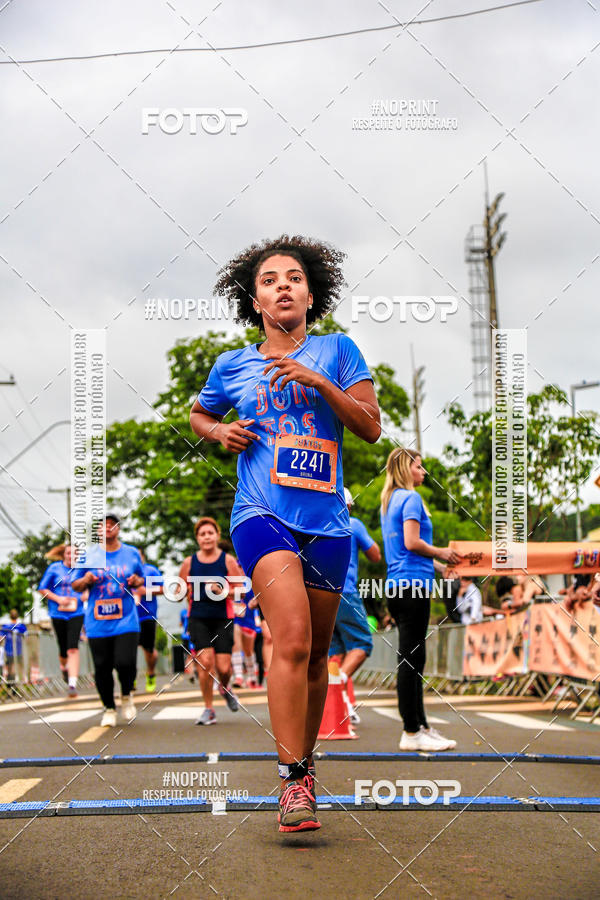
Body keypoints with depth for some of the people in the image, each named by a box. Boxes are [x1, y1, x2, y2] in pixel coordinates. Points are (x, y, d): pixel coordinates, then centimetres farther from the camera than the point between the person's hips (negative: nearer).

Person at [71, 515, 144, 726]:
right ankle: (109, 709, 22)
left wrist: (137, 581, -4)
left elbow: (141, 580, 19)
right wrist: (85, 580, -12)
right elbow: (75, 585, 10)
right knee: (102, 668, 2)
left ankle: (126, 695, 17)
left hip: (126, 620, 0)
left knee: (126, 663, -14)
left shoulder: (132, 553, 8)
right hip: (97, 623, 0)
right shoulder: (87, 555, 4)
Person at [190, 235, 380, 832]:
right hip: (263, 514, -2)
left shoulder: (337, 351, 9)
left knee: (316, 653, 11)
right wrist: (219, 432, 7)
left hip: (327, 521, 2)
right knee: (292, 638, -22)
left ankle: (304, 763, 29)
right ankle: (293, 782, -20)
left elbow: (371, 428, 2)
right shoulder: (233, 365, 11)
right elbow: (198, 413, 29)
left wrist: (319, 383, -10)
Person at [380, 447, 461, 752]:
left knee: (412, 659, 11)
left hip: (397, 585, 10)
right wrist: (442, 553, -4)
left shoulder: (390, 501, 20)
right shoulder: (411, 498, -8)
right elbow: (412, 543, -18)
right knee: (411, 659, -8)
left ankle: (420, 726, 16)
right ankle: (411, 733, -6)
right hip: (413, 584, -10)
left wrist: (439, 567, 21)